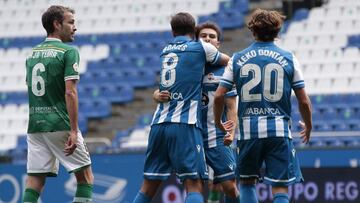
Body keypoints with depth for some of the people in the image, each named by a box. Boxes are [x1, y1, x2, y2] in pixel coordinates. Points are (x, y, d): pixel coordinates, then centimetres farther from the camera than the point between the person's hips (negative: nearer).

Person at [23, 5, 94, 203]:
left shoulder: (33, 53, 14)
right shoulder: (68, 51, -7)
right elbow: (70, 93, -15)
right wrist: (74, 131, -17)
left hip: (35, 125, 6)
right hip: (60, 125, -6)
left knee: (34, 182, 2)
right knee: (85, 176, 7)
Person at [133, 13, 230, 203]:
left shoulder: (165, 50, 19)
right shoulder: (201, 47, 4)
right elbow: (228, 60, 21)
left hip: (159, 123, 5)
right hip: (185, 124, -5)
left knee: (149, 186, 10)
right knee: (194, 184, -9)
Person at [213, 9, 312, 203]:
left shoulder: (237, 59, 5)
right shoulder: (288, 59, 3)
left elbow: (219, 96, 2)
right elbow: (304, 101, 3)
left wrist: (218, 122, 20)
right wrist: (308, 125, 21)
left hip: (249, 130, 1)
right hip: (279, 130, -1)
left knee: (247, 182, 20)